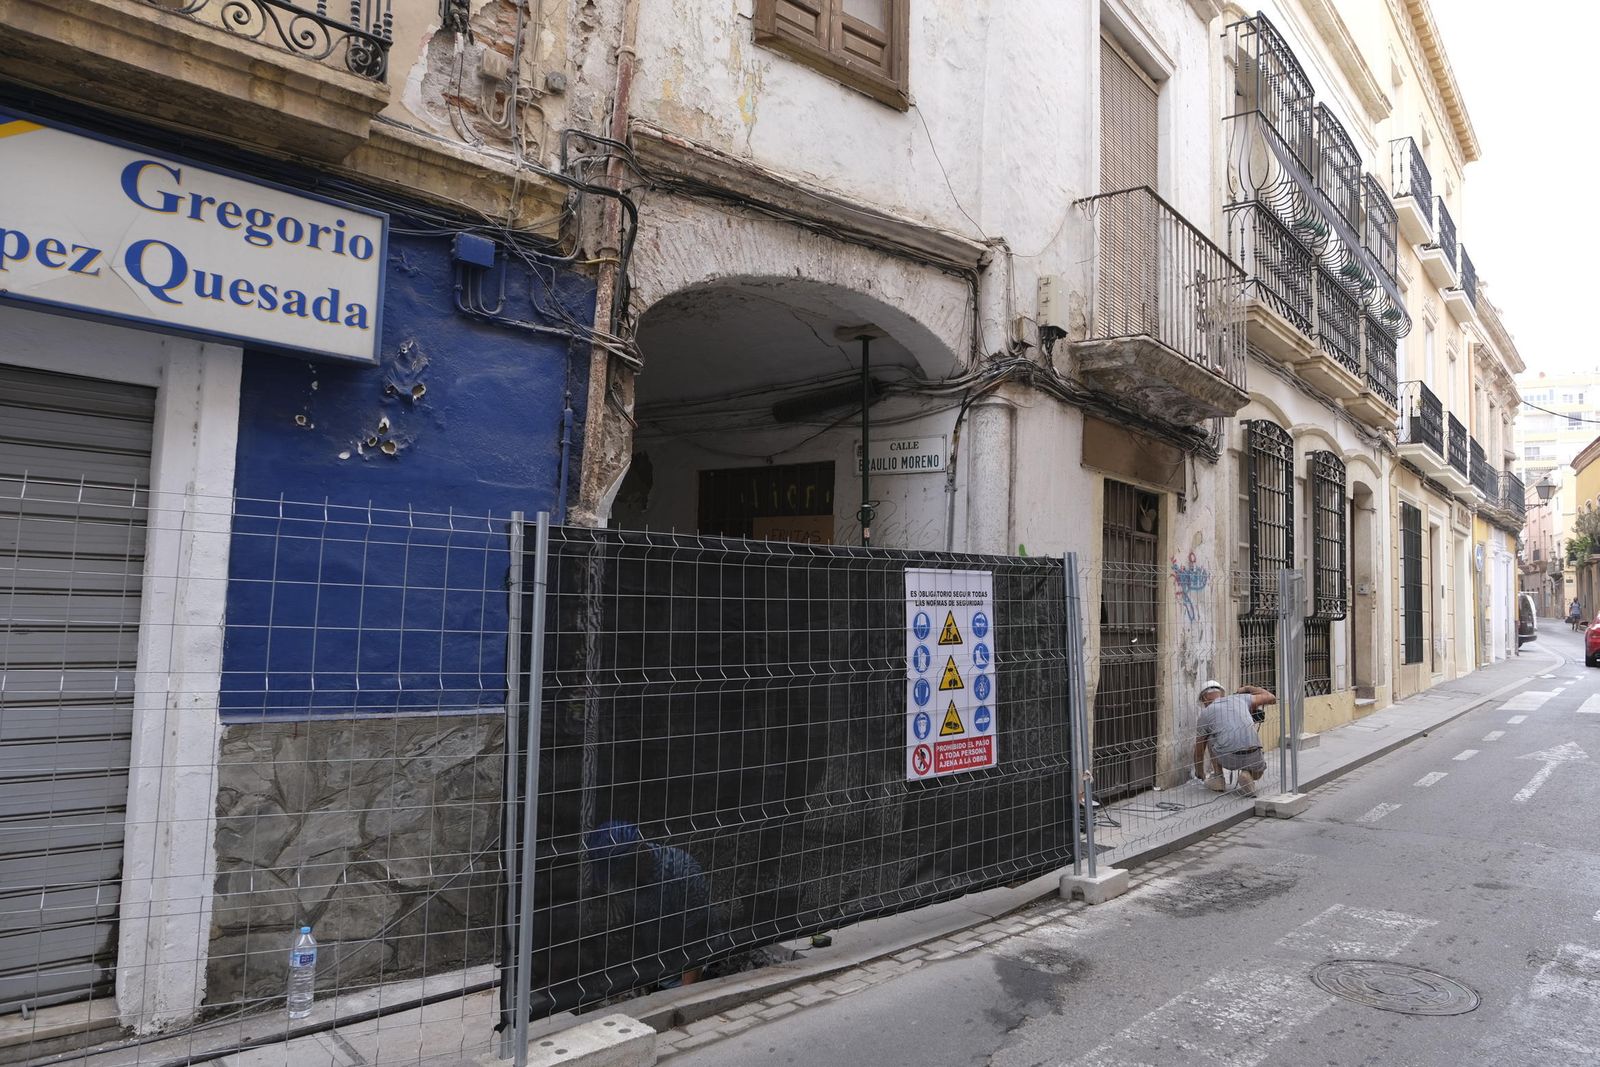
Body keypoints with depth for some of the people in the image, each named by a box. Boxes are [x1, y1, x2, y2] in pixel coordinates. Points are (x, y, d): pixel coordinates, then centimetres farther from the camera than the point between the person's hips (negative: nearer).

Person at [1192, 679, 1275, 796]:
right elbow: (1272, 698, 26)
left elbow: (1199, 750, 23)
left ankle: (1218, 777, 24)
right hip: (1253, 758, 2)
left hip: (1228, 759, -2)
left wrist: (1200, 773, 41)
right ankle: (1248, 774, 2)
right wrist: (1249, 688, 42)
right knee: (1258, 771, 37)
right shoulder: (1240, 698, 17)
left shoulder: (1205, 713, 15)